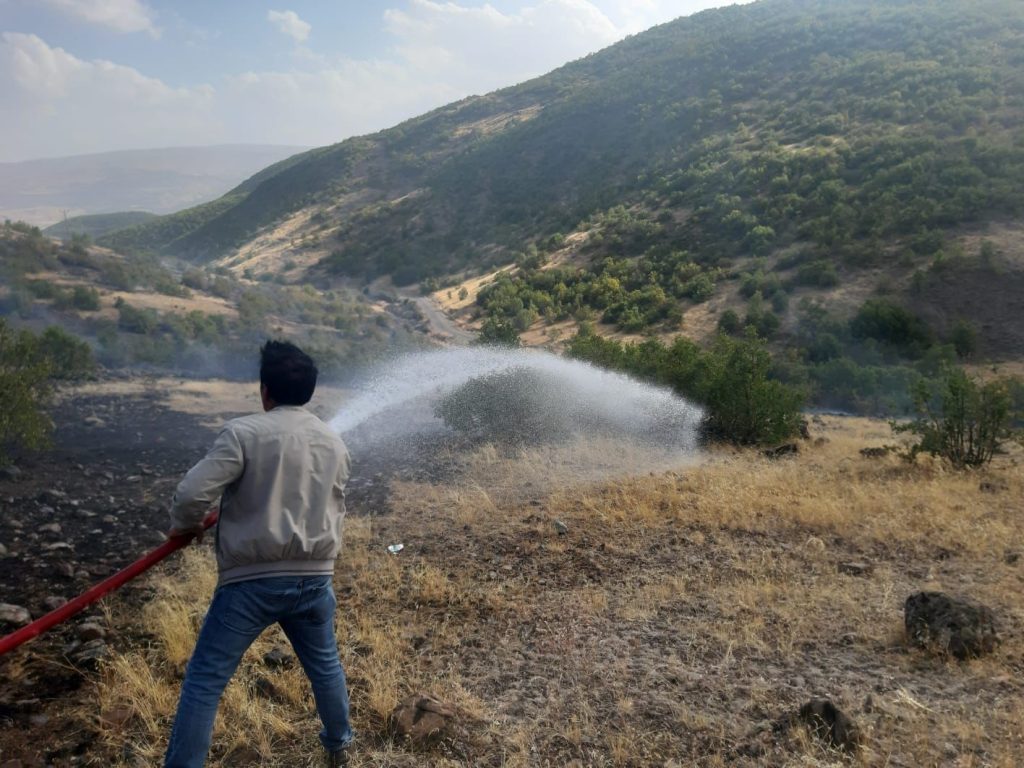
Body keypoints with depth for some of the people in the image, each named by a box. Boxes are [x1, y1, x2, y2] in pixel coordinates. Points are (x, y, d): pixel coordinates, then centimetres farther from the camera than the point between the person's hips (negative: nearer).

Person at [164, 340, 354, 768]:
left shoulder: (244, 432, -13)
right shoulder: (334, 444, 5)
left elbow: (192, 494, -17)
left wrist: (184, 526, 3)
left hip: (251, 581, -5)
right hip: (314, 579, 6)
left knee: (204, 682, 5)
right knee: (324, 665, 27)